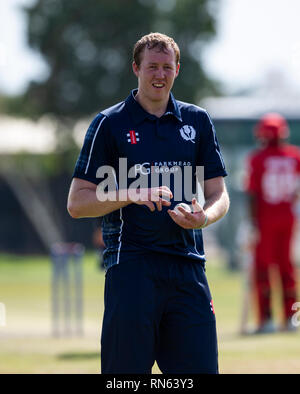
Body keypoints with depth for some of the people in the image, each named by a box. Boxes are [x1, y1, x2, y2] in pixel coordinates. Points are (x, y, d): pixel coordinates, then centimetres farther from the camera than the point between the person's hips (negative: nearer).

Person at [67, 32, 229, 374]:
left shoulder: (197, 121, 14)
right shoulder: (109, 124, 5)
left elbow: (219, 195, 15)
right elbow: (77, 202, 2)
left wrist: (203, 217, -8)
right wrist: (131, 194, -13)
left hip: (188, 266, 3)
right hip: (130, 265, -3)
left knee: (200, 368, -2)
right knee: (126, 372, -6)